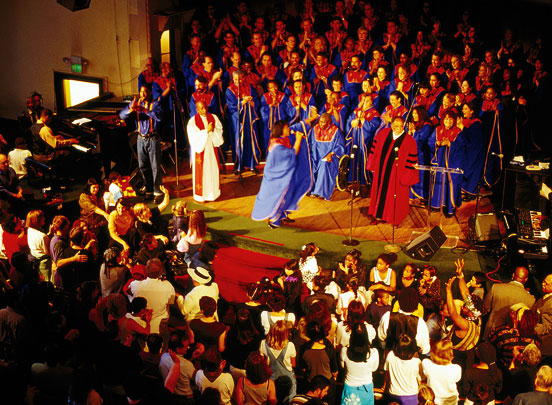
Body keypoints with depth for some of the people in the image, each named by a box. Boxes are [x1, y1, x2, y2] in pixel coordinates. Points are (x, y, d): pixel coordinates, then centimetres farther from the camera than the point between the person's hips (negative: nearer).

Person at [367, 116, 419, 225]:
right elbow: (375, 149, 5)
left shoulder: (409, 141, -17)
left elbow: (411, 162, -14)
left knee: (394, 195, 11)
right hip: (381, 171, 4)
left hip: (397, 175, -4)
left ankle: (395, 218, 32)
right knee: (380, 192, 18)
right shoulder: (383, 133, -6)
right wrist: (372, 166, 6)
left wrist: (407, 178, -13)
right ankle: (379, 213, 39)